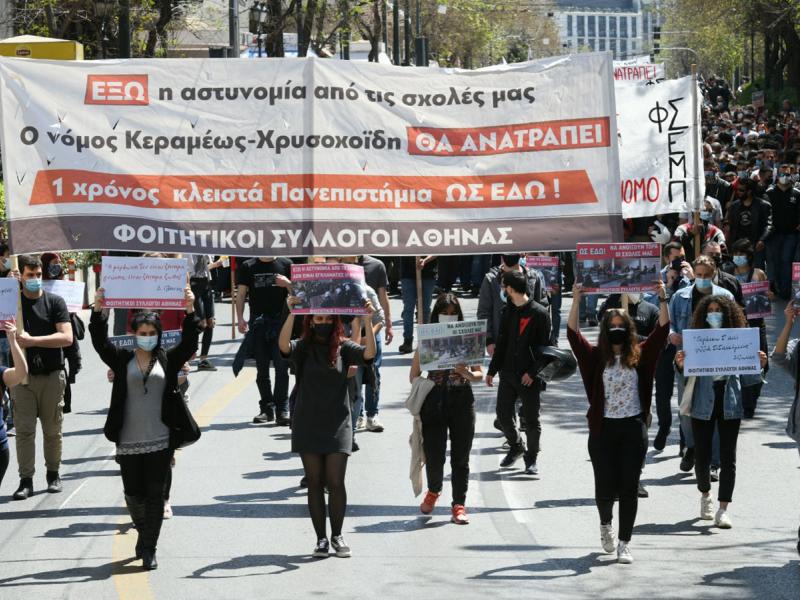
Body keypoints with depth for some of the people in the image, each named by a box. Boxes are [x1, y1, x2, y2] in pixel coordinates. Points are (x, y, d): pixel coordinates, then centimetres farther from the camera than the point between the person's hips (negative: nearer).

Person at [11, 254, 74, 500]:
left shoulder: (55, 302, 1)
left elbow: (66, 337, -10)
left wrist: (31, 340, -16)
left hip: (52, 375, -1)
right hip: (23, 375, 1)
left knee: (52, 429, 5)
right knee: (24, 429, -5)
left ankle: (53, 474, 17)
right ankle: (26, 480, -3)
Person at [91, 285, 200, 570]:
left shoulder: (168, 360, 6)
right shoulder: (122, 360, 5)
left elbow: (189, 343, -4)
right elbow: (100, 342, -5)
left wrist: (190, 311, -17)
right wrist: (98, 311, -19)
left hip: (160, 440, 0)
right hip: (129, 441, 0)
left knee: (155, 495, -1)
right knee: (133, 495, 7)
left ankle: (148, 549, 5)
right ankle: (145, 533, 34)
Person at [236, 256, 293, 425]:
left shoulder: (286, 265, 7)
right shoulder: (248, 267, 9)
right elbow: (241, 294, 5)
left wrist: (287, 283, -12)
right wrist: (240, 319, -8)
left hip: (281, 322, -1)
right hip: (258, 322, 1)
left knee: (281, 367, -8)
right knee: (262, 369, 5)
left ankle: (282, 410, -7)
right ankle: (267, 409, 13)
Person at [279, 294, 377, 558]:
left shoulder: (343, 348, 2)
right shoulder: (303, 347, 0)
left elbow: (369, 353, -15)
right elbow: (284, 345, -20)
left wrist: (368, 321, -27)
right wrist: (291, 313, -31)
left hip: (337, 425, 0)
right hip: (307, 425, 0)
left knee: (336, 482, -3)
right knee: (315, 483, 4)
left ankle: (337, 535, 11)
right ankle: (321, 538, 10)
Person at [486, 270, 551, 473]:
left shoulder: (539, 313, -10)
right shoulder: (507, 312, 9)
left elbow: (544, 347, -10)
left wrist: (533, 372, -17)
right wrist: (492, 370, 12)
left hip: (530, 378, -6)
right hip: (508, 373, 6)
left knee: (531, 419, 2)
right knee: (503, 414, 7)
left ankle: (531, 458, 16)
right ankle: (516, 447, 29)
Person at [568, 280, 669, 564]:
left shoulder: (639, 355, 6)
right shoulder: (596, 357, 3)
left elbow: (662, 331, -2)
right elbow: (573, 335, -7)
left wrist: (662, 300, -13)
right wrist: (576, 301, -15)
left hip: (633, 428, 1)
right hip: (603, 429, -1)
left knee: (629, 487, 0)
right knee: (605, 486, 0)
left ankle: (624, 544, 6)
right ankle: (606, 523, 32)